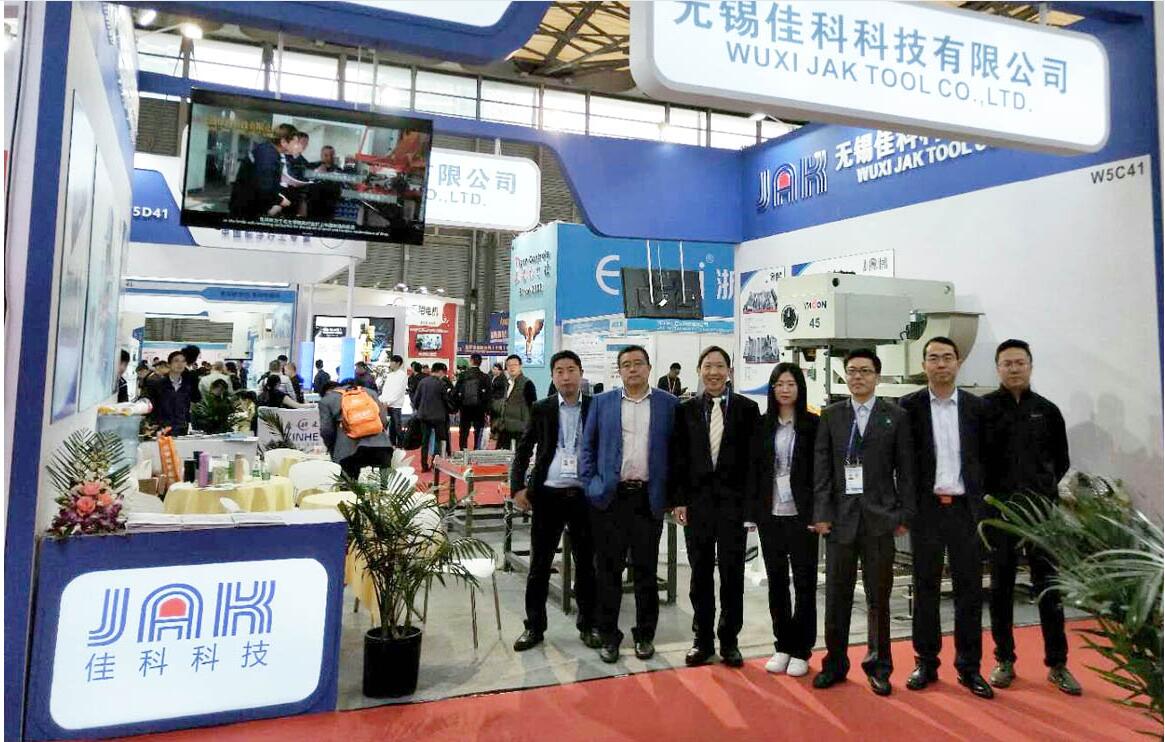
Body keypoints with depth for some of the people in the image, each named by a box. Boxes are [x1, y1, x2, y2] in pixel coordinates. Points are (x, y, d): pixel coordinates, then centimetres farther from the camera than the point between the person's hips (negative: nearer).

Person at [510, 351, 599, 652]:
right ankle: (534, 626, 21)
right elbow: (523, 449, 7)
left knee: (586, 564, 10)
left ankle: (587, 625, 25)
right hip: (547, 495, 1)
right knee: (539, 564, 8)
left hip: (585, 495, 0)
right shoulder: (540, 409, 4)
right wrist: (518, 487, -3)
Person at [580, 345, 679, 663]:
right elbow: (588, 447, 7)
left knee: (646, 570, 9)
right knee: (608, 569, 6)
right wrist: (591, 485, -2)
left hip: (649, 498, 0)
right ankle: (609, 635, 18)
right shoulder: (602, 402, 6)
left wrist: (673, 494, 0)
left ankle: (645, 635, 24)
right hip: (610, 497, 1)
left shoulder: (669, 404, 4)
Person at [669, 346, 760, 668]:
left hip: (733, 502, -1)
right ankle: (703, 640, 22)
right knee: (700, 574, 10)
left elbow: (753, 458, -1)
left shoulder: (747, 408, 1)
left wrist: (750, 504, -5)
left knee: (732, 574, 6)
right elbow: (678, 458, 5)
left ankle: (729, 641, 21)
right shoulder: (686, 410, 5)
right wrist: (679, 500, -1)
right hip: (696, 501, 1)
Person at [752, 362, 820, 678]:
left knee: (804, 581, 4)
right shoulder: (762, 425, 6)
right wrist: (754, 509, 1)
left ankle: (801, 649, 15)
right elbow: (755, 469, 6)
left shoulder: (814, 424, -2)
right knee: (776, 580, 10)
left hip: (802, 514, -3)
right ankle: (782, 645, 22)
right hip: (770, 514, 3)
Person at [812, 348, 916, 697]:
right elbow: (821, 468, 2)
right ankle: (835, 662, 20)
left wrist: (904, 515, -3)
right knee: (836, 595, 6)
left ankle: (878, 666, 23)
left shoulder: (896, 416, 4)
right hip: (840, 516, 1)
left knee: (878, 597, 8)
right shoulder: (831, 415, 6)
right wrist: (821, 513, -4)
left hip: (880, 518, -1)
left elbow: (905, 470, 2)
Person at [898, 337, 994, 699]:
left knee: (969, 587, 5)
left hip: (965, 508, 1)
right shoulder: (908, 406, -1)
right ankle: (926, 663, 17)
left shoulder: (977, 407, 4)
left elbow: (986, 458, 7)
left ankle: (969, 666, 17)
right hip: (926, 508, -1)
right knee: (925, 587, 7)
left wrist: (986, 504, 1)